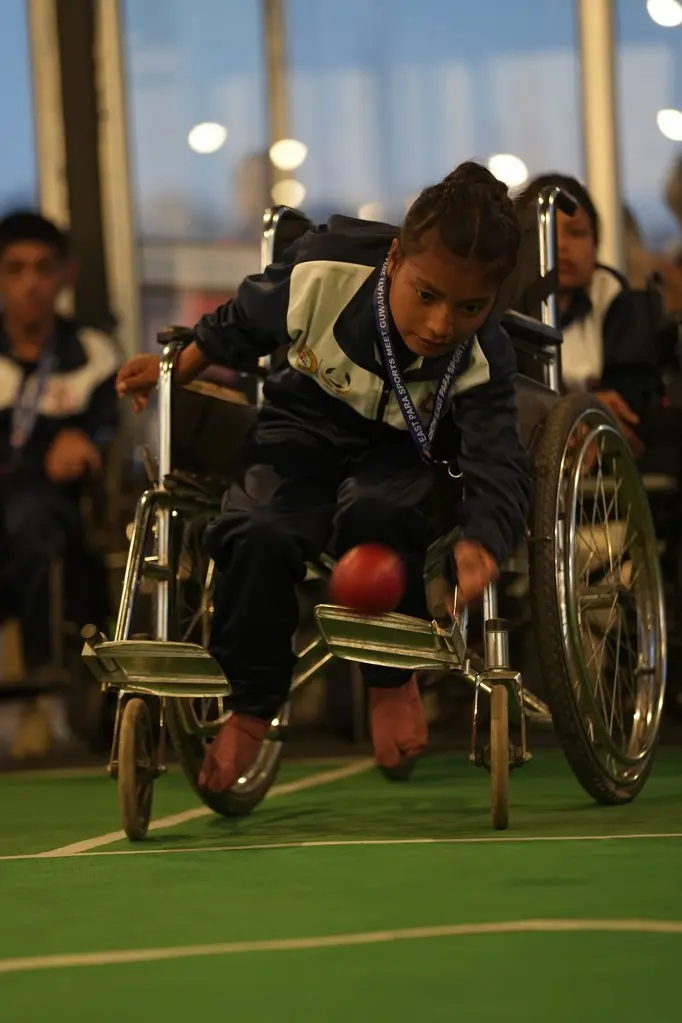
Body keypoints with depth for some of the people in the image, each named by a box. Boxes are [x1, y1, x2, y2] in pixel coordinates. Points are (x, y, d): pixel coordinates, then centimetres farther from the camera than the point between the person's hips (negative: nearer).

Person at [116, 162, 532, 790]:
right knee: (257, 536, -29)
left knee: (373, 515, -36)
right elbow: (243, 325, -4)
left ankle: (392, 682, -11)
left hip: (397, 449, -1)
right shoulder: (325, 273, -26)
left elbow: (499, 466, -34)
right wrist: (175, 370, 9)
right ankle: (250, 708, -8)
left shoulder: (482, 360, -26)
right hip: (306, 425, 1)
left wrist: (480, 546, -55)